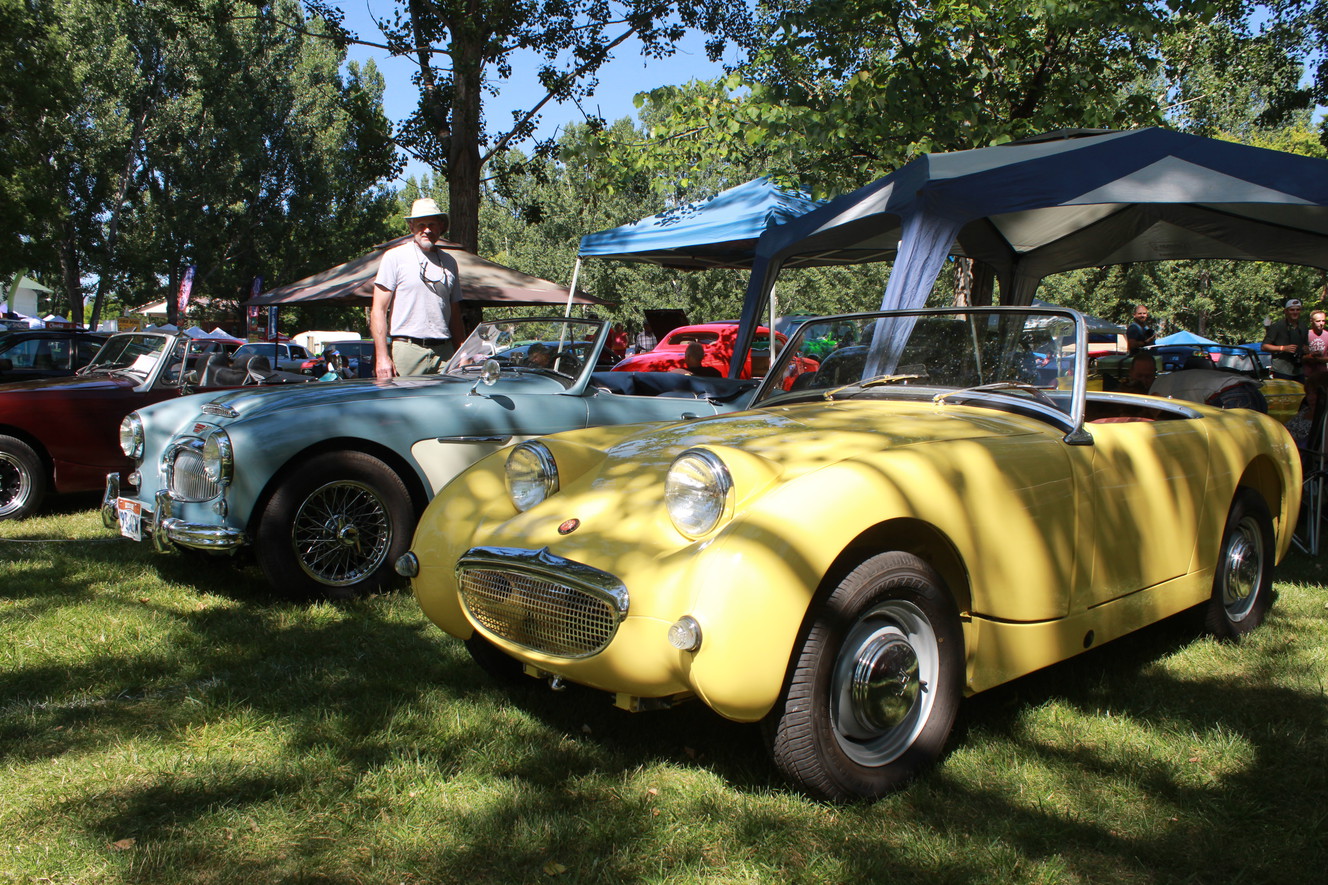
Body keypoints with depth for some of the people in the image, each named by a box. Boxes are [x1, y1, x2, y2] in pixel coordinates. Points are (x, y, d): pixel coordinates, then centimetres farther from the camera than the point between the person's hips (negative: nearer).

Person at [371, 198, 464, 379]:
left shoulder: (449, 262, 17)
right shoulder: (395, 257, 3)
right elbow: (378, 310, -2)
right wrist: (382, 357, -11)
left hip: (444, 351, 4)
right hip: (407, 349, -4)